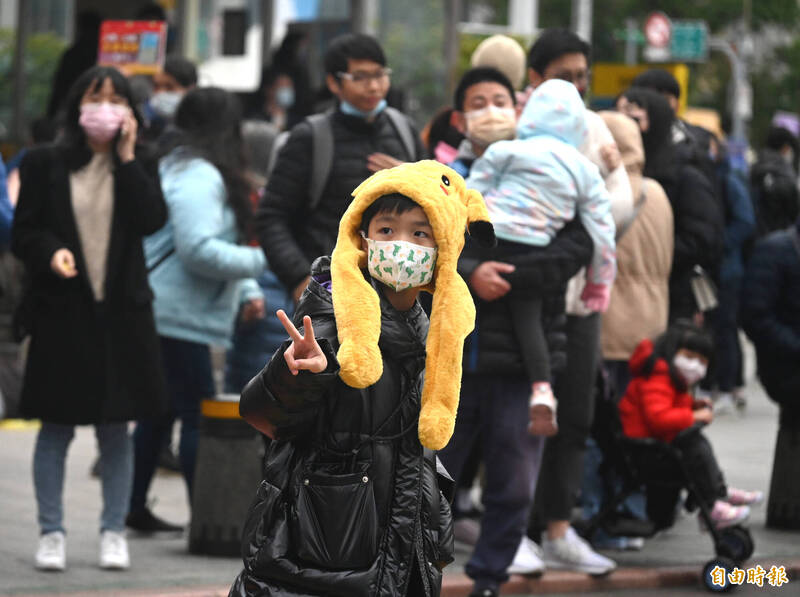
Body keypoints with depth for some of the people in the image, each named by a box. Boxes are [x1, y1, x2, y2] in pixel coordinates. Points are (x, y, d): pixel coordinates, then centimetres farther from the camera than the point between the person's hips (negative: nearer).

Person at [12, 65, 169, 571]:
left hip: (121, 312, 2)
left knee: (116, 429, 6)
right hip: (61, 311, -1)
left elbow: (153, 219, -10)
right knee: (56, 428, 3)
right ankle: (51, 532, 10)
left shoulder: (138, 165, 7)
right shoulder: (45, 164, 2)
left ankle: (114, 531, 15)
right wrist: (51, 253, -20)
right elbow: (24, 232, 1)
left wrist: (126, 156, -10)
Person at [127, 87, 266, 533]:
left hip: (163, 312, 11)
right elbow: (199, 250, -24)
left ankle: (136, 507, 21)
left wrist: (248, 290, 14)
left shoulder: (179, 167, 18)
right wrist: (260, 262, -16)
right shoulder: (199, 178, -16)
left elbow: (213, 244, 23)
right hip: (179, 316, -11)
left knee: (161, 411, 16)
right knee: (199, 414, -8)